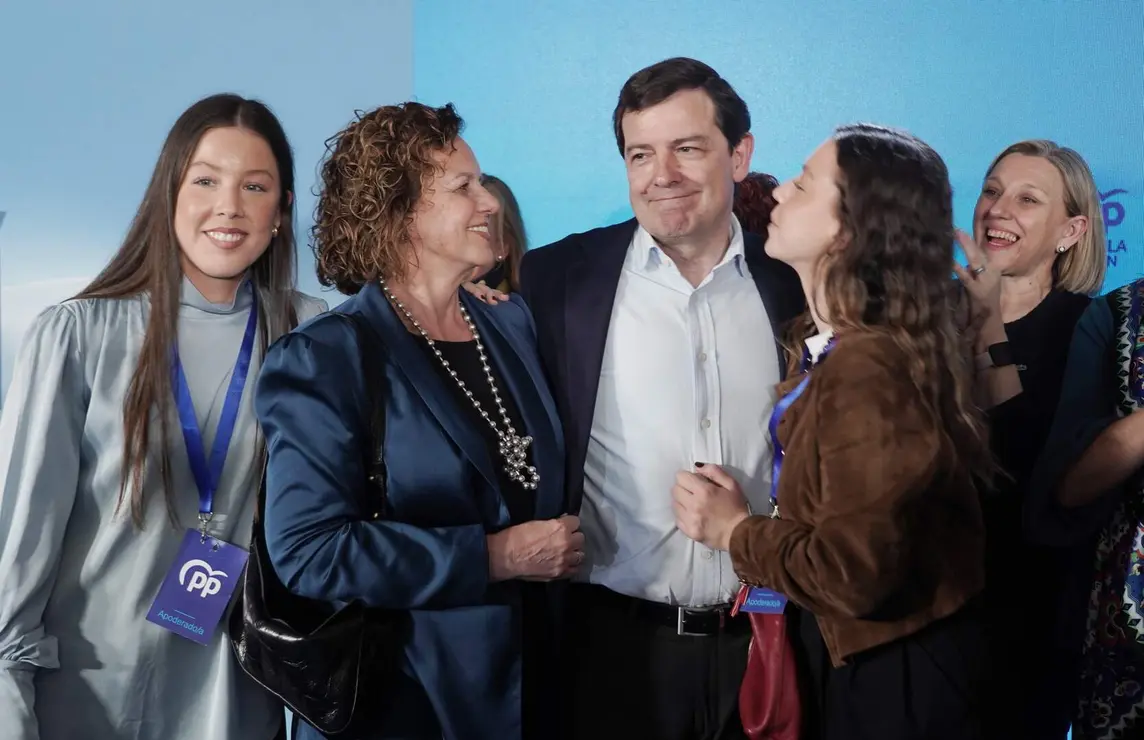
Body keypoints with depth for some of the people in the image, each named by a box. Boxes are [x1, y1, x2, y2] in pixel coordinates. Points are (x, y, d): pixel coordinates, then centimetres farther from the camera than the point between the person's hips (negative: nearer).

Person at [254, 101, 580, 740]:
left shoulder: (513, 323, 5)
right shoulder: (326, 359, -13)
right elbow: (308, 552, -21)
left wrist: (562, 549, -1)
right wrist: (493, 557, -19)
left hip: (532, 678, 6)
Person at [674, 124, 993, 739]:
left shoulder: (867, 370, -27)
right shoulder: (826, 342, 2)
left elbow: (854, 574, -28)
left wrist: (735, 530, -15)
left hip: (890, 674, -9)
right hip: (849, 649, 9)